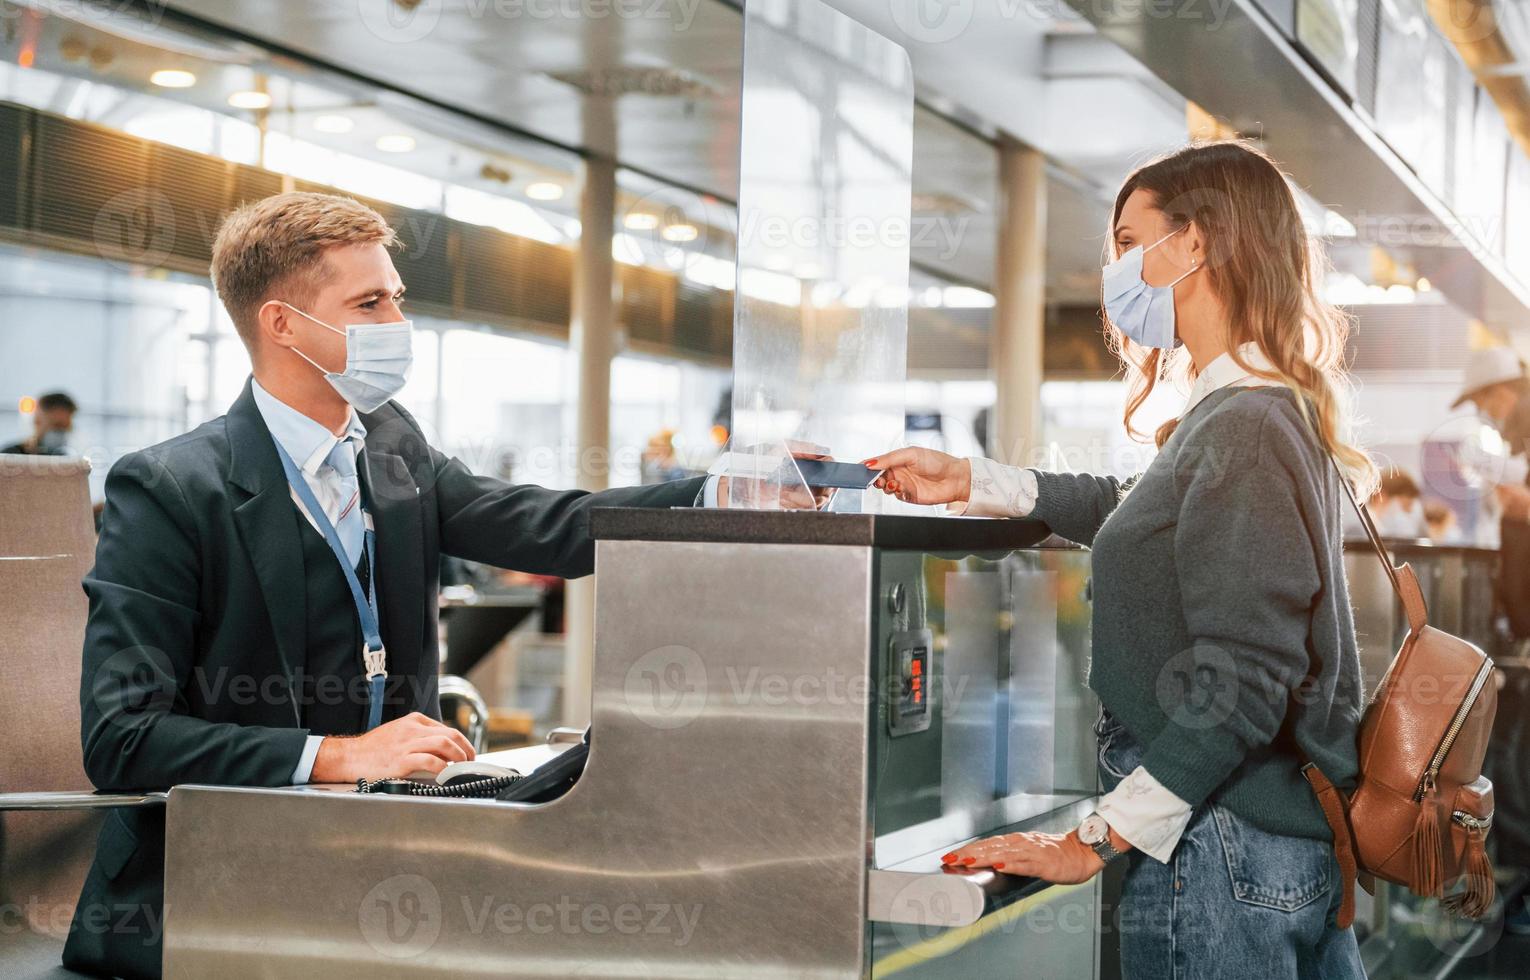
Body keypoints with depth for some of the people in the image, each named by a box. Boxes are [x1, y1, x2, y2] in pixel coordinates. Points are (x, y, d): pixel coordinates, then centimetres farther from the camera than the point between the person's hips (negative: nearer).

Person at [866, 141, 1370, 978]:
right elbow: (1136, 513, 31)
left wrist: (1098, 842, -21)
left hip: (1224, 852, -9)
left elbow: (1242, 681, -24)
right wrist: (970, 483, 29)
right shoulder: (1274, 415, 13)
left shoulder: (1242, 429, -18)